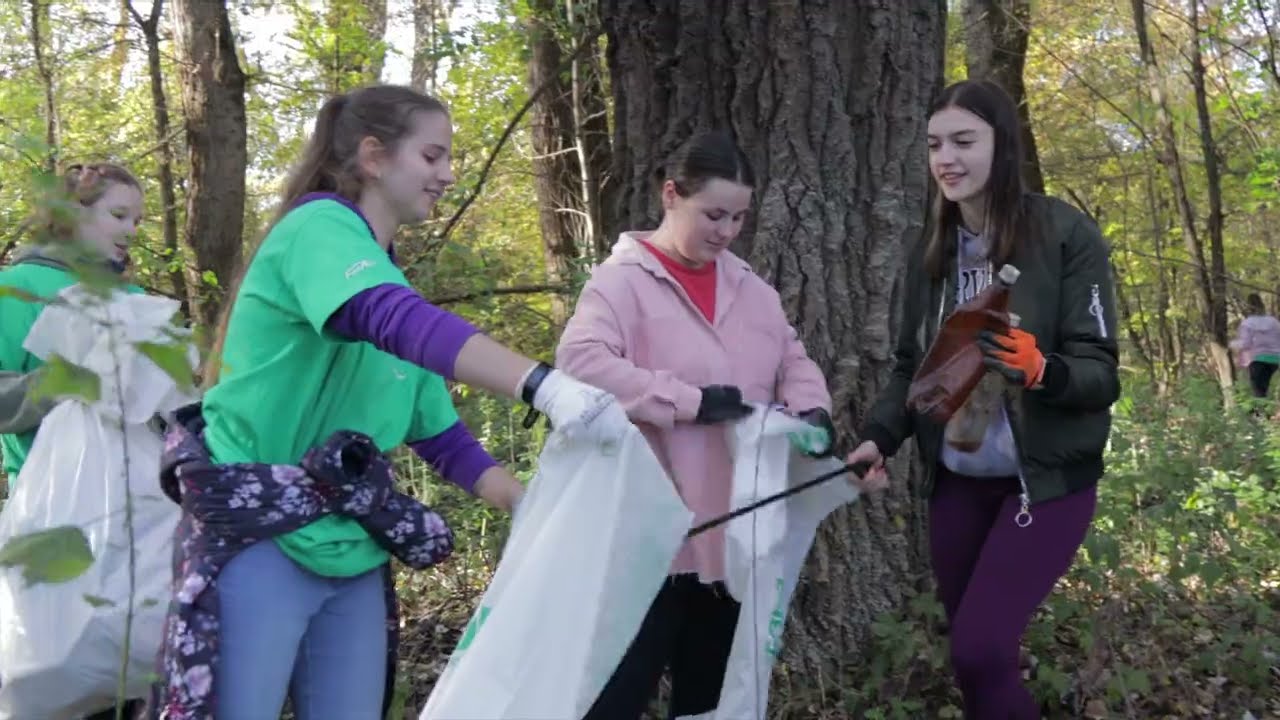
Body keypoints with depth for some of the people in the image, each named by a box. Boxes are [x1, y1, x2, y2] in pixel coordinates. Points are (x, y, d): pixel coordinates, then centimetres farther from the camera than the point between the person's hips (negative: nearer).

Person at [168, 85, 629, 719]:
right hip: (260, 541, -8)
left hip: (352, 551, 8)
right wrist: (545, 386, -44)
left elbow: (439, 433, 18)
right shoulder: (319, 227, -10)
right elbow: (389, 319, -33)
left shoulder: (390, 274, 16)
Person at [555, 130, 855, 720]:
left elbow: (793, 361, 18)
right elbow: (578, 360, -21)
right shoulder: (623, 278, -8)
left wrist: (811, 412, -4)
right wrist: (691, 400, -23)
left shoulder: (750, 288, 13)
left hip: (731, 531, 7)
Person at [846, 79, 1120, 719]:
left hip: (1046, 479, -5)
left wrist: (1039, 370, -33)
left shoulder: (1066, 236, -11)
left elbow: (1101, 372, -12)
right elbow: (909, 367, 10)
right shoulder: (931, 251, 4)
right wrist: (879, 437, -7)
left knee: (979, 649, -14)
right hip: (956, 481, 5)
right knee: (972, 652, 10)